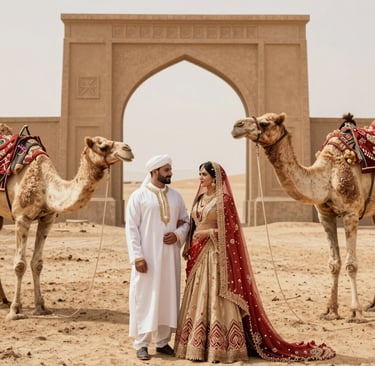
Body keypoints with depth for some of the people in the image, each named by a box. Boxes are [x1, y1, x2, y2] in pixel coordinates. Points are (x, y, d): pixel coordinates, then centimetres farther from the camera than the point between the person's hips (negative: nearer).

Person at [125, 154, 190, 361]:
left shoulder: (175, 196, 11)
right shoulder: (139, 196, -4)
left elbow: (186, 221, 15)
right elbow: (131, 227, -7)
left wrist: (178, 234, -7)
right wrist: (137, 256, -15)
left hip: (170, 256, 5)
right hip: (147, 257, -5)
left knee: (168, 297, 8)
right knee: (145, 297, 0)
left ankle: (163, 342, 20)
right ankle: (141, 344, 9)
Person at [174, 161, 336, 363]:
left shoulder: (223, 198, -8)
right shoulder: (200, 198, 15)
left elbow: (231, 229, -11)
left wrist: (209, 232, -16)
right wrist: (189, 249, 10)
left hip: (216, 255, -8)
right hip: (198, 255, 8)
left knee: (218, 299, -6)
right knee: (198, 300, 9)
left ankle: (221, 347, 1)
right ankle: (197, 345, 16)